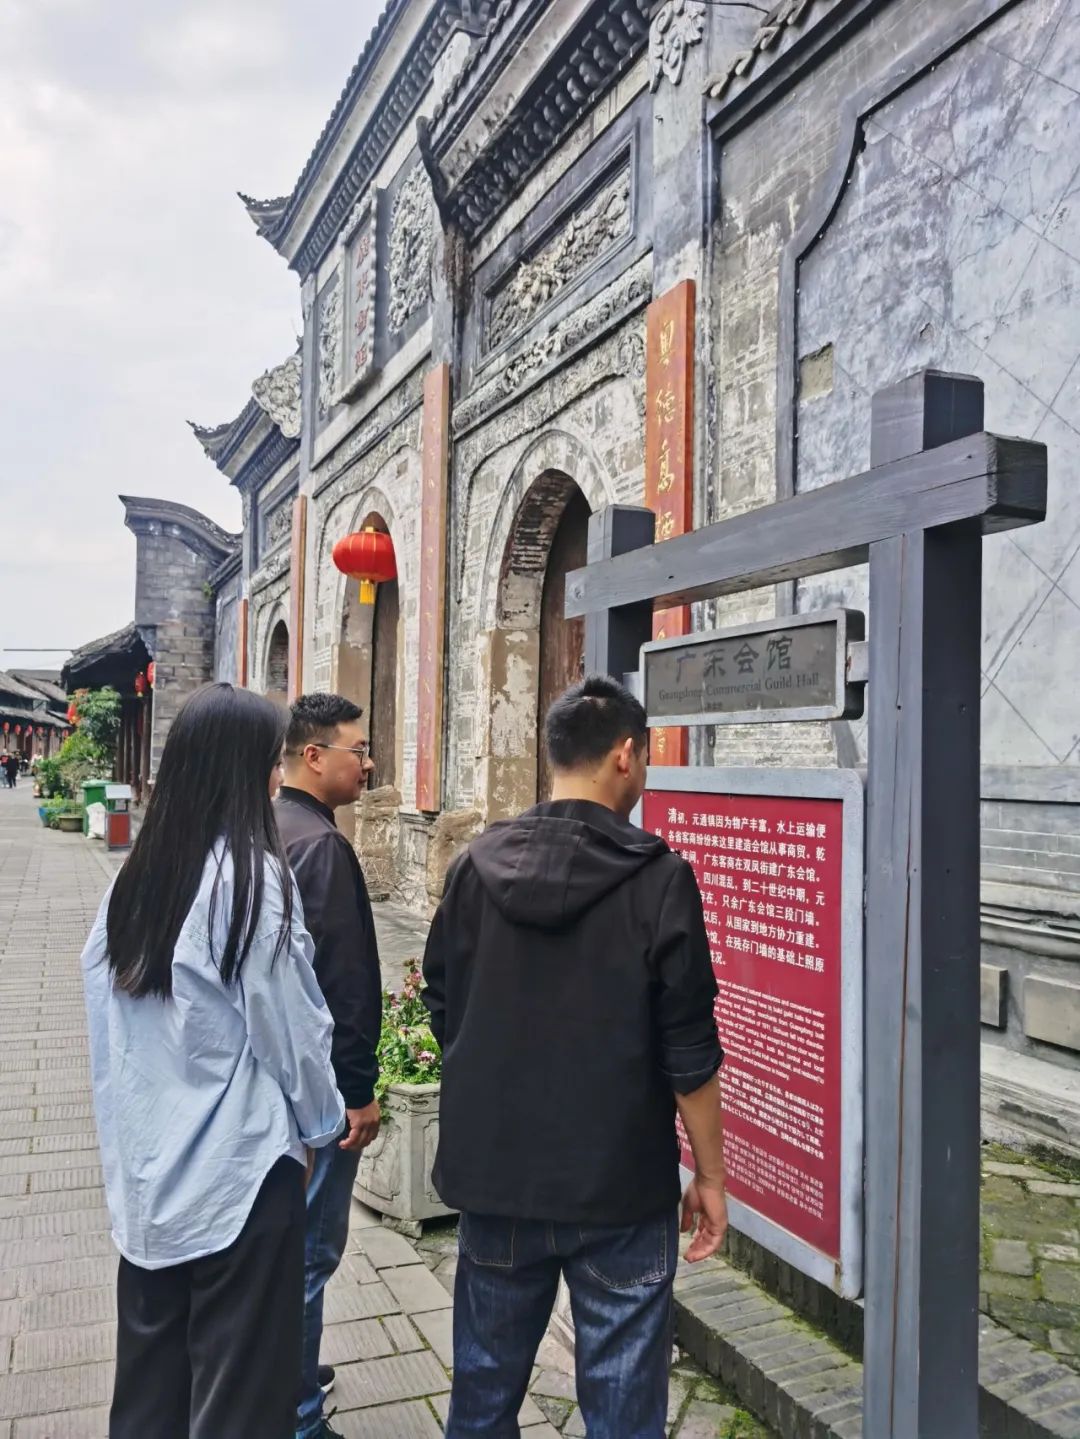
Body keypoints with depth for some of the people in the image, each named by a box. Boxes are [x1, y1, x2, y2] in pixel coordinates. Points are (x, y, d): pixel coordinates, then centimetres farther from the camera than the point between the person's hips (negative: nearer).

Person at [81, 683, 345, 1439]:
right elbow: (291, 1024, -12)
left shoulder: (137, 873, 0)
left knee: (150, 1375, 20)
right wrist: (323, 1121, 5)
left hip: (147, 1164, 6)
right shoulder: (252, 875, -18)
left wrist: (136, 1124, 16)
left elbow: (108, 1011, 6)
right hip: (239, 1166, -6)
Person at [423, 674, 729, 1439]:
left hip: (493, 1175, 4)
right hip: (620, 1184, -4)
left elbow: (445, 1017, 7)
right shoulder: (659, 878, -13)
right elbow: (690, 1053, -11)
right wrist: (710, 1177, 1)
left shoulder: (477, 866, -2)